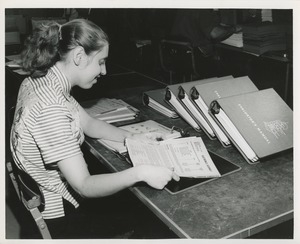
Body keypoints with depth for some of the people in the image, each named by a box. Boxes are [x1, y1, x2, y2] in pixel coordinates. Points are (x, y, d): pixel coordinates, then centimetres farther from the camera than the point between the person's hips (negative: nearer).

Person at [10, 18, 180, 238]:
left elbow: (88, 123, 7)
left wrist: (132, 137, -3)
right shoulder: (52, 109, -33)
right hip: (61, 214, -8)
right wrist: (140, 173, -37)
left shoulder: (42, 80, -2)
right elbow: (84, 186, -32)